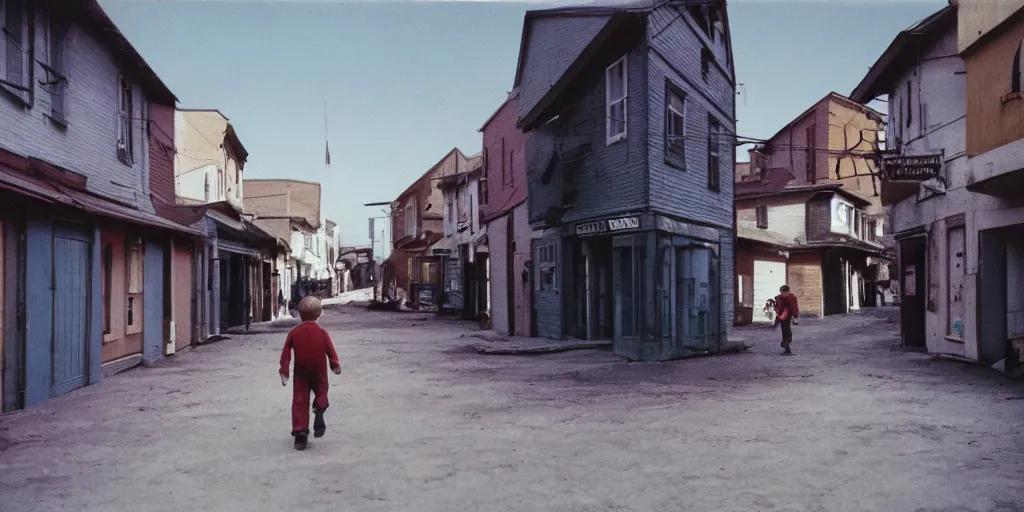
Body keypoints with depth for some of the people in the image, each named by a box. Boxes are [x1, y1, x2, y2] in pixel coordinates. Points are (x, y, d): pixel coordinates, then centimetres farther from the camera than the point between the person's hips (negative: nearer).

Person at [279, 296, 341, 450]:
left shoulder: (294, 333, -4)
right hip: (319, 373, -1)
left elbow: (286, 354, -2)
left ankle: (300, 433, 0)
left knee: (299, 401, 4)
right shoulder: (322, 333, -8)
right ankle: (319, 412, -7)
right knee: (321, 393, 20)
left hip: (301, 373, 1)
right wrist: (335, 365, 11)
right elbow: (331, 352, -3)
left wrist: (284, 371, 4)